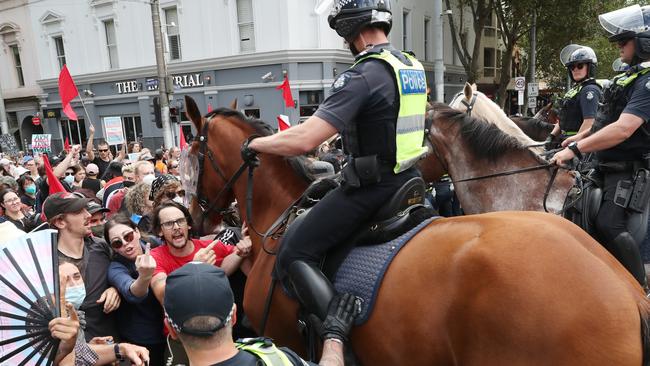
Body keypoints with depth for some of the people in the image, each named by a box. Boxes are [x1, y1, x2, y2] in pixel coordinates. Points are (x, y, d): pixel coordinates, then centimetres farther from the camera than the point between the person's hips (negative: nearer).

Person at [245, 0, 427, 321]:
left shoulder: (361, 76, -19)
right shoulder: (413, 66, 9)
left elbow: (304, 140, -26)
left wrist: (255, 145, -8)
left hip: (372, 187, -9)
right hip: (409, 179, 9)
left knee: (294, 258, -5)